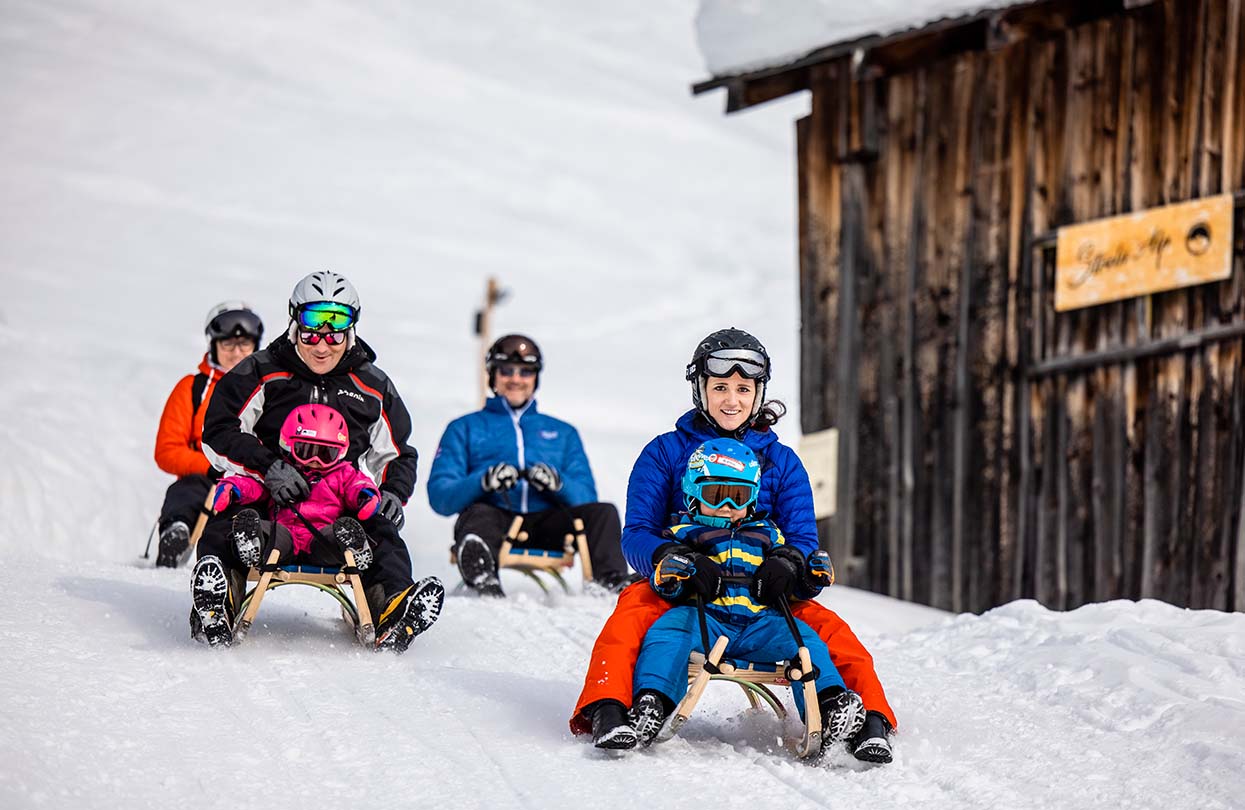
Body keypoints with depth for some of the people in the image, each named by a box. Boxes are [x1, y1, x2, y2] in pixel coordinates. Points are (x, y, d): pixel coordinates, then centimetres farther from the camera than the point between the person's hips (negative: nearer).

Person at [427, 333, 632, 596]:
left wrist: (558, 483, -7)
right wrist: (484, 482, -13)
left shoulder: (563, 433, 31)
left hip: (545, 528, 3)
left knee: (603, 513, -23)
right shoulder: (465, 429, 24)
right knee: (479, 515, -37)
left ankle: (610, 581, -46)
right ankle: (481, 575, -66)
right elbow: (440, 496, 8)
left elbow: (586, 498, 17)